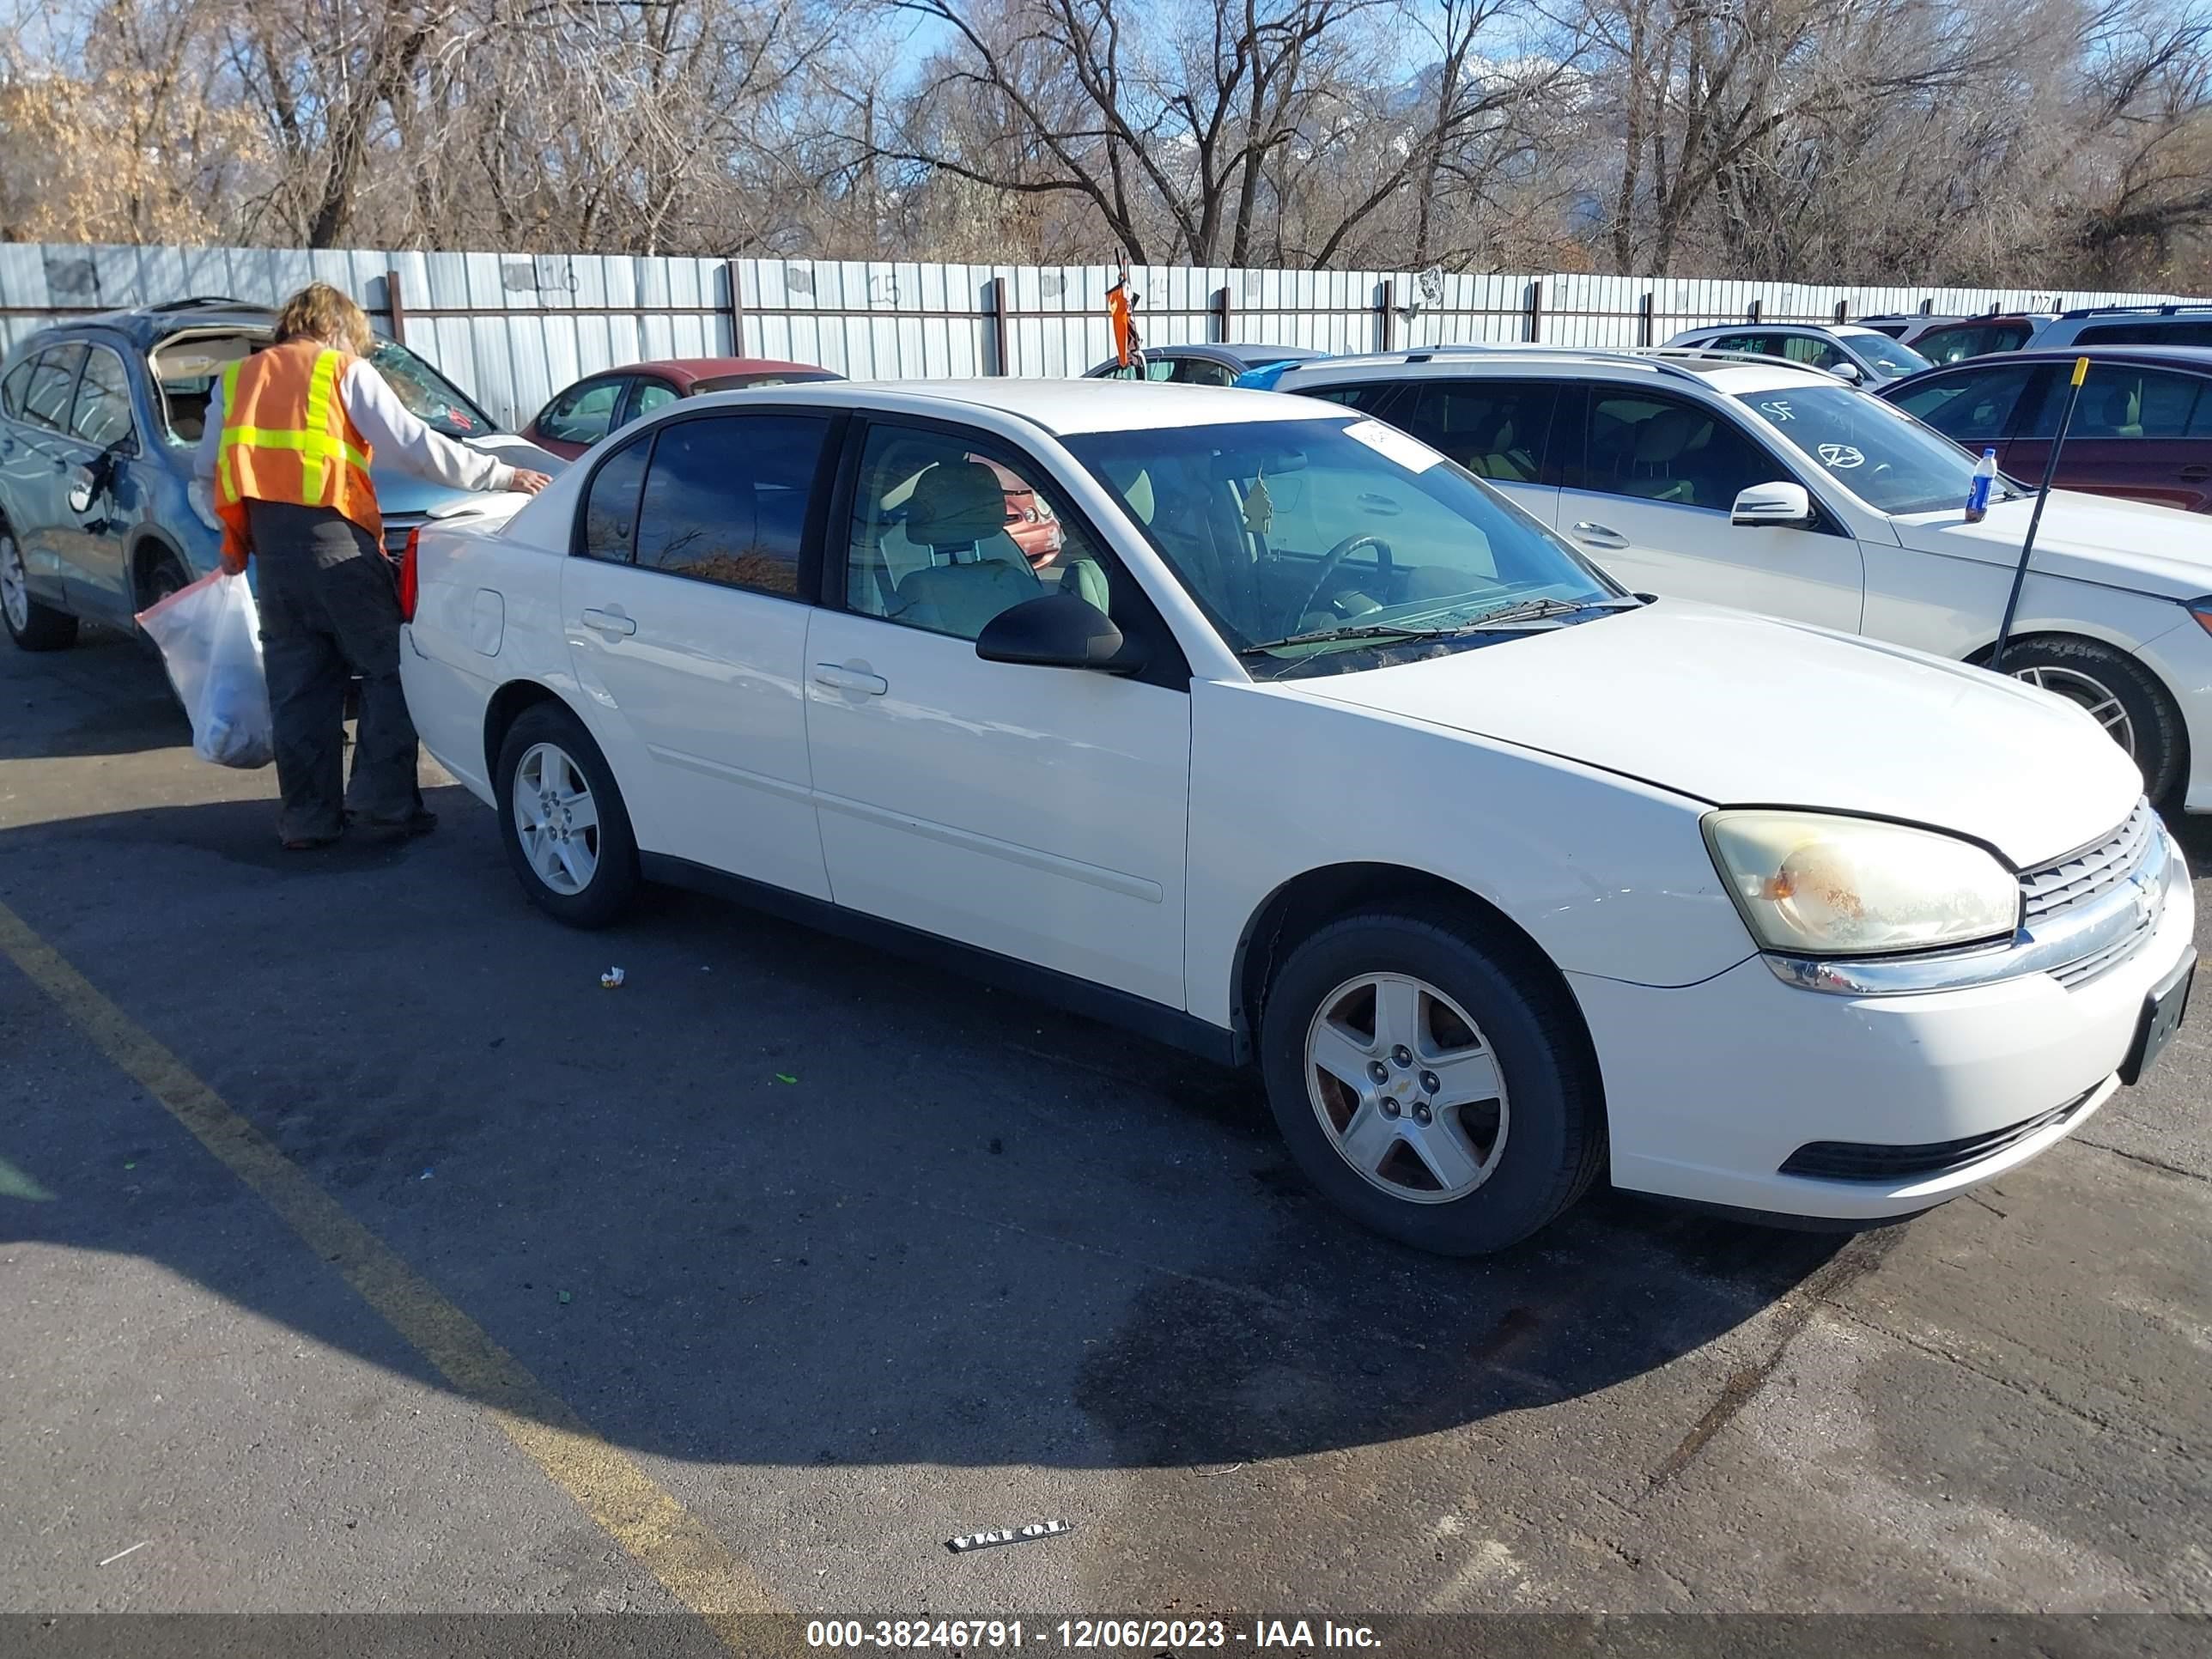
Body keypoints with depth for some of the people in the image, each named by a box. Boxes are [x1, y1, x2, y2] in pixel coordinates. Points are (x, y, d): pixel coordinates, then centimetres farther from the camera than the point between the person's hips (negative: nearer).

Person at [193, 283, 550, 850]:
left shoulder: (236, 379, 21)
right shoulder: (347, 372, 6)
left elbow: (207, 470, 20)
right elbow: (415, 447, -2)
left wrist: (234, 536, 31)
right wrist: (503, 475, 2)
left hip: (272, 549, 5)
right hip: (335, 541, -5)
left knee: (298, 688, 10)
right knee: (388, 669, 4)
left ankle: (307, 817, 12)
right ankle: (383, 803, 0)